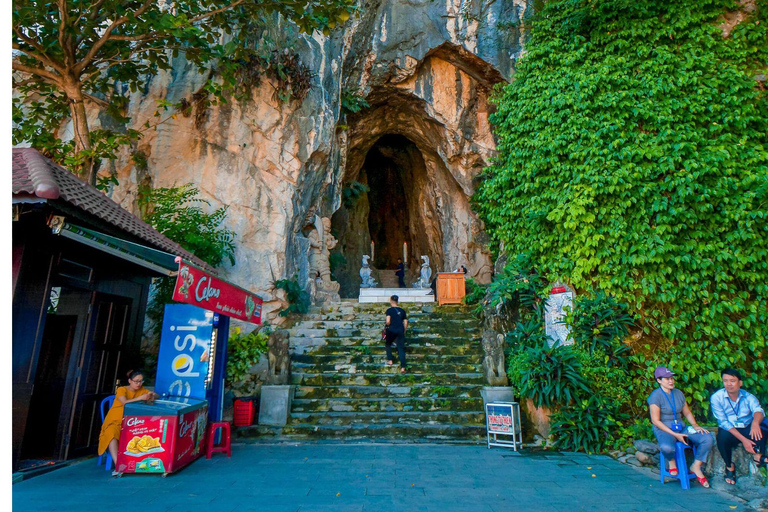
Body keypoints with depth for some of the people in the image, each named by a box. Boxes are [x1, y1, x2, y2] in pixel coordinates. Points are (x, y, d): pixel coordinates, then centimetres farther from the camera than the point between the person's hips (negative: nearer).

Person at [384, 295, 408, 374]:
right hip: (400, 331, 3)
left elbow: (388, 321, -14)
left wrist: (388, 326, 6)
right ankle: (403, 367, -5)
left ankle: (390, 361, 23)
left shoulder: (389, 310, -3)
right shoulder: (402, 310, 11)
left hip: (391, 330, -3)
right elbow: (406, 323, 11)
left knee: (388, 344, 23)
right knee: (401, 348, 2)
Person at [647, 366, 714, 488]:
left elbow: (687, 413, 18)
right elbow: (655, 421, -14)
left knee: (708, 439, -16)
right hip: (664, 430, -6)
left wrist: (696, 426, -1)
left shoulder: (678, 393, 10)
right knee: (667, 447, -38)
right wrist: (674, 434, -18)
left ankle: (696, 466, 2)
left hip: (681, 428, 7)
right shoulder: (656, 396, -12)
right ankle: (672, 461, 0)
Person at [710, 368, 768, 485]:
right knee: (722, 438, -34)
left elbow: (758, 411, -21)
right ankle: (729, 466, -8)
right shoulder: (716, 398, -8)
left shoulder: (748, 397, -1)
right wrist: (743, 439, -23)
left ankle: (758, 455, -21)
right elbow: (723, 422, -13)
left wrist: (755, 422, -45)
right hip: (729, 430, -2)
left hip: (748, 428, 2)